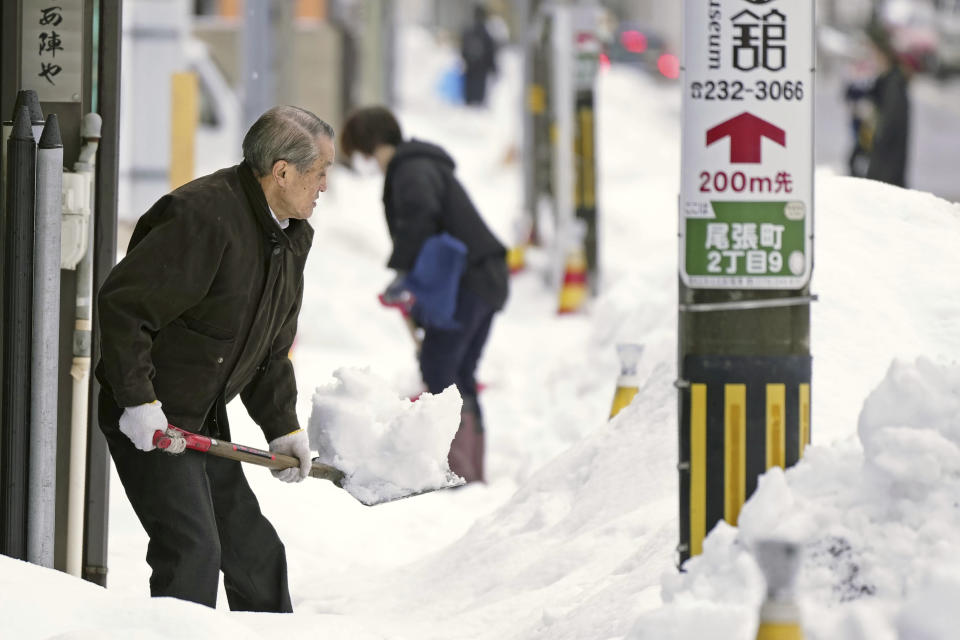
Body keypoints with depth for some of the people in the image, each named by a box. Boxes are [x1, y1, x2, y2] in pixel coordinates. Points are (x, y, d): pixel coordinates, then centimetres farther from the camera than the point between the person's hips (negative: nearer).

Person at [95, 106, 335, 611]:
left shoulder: (293, 237, 9)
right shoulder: (203, 218, -23)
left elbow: (271, 348, 18)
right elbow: (122, 304, -26)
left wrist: (282, 427, 11)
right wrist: (138, 399, -28)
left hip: (204, 422, 9)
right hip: (148, 418, -9)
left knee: (255, 552, 14)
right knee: (192, 550, -17)